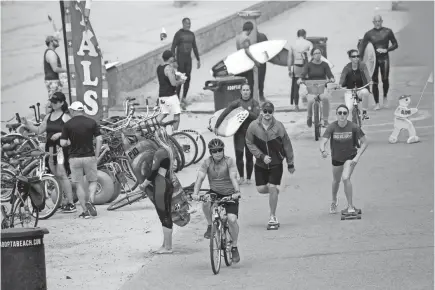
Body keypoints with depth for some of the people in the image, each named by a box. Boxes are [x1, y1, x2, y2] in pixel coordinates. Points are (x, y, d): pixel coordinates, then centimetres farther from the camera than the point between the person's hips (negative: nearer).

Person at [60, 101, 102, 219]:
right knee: (93, 181, 15)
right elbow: (99, 139, -6)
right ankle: (90, 201, -11)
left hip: (74, 158, 0)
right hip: (89, 156, 0)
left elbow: (63, 143, -7)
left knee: (79, 185, 8)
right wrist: (96, 155, 1)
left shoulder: (68, 124, -3)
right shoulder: (91, 122, 0)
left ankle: (85, 211, 5)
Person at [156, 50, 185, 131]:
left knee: (164, 113, 19)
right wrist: (180, 81, -3)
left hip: (161, 95, 8)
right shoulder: (169, 68, -16)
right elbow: (173, 83, -22)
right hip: (170, 95, -8)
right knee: (177, 114, 3)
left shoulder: (159, 67, 10)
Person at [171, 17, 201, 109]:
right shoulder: (178, 34, -7)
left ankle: (184, 98, 15)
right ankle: (177, 99, 2)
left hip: (188, 59, 6)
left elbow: (194, 47, 19)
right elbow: (173, 47, -9)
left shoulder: (191, 34, 11)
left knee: (188, 79, 4)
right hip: (180, 59, -6)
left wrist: (198, 59, 18)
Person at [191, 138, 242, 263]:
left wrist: (237, 192, -39)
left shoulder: (229, 161, -11)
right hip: (215, 192, 2)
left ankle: (234, 247, 3)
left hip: (229, 194, -2)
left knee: (232, 219, -18)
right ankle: (210, 226, -7)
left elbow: (233, 178, -22)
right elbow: (200, 178, -15)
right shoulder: (207, 162, -6)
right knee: (206, 203, -33)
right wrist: (195, 193, -32)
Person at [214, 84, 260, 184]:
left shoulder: (254, 103, 0)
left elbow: (256, 116, -13)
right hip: (239, 132, 1)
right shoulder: (237, 103, 1)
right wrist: (216, 126, -3)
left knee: (249, 156, 2)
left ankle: (248, 178, 16)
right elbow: (224, 113, 0)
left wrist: (246, 112, -23)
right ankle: (241, 177, 9)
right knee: (239, 154, -7)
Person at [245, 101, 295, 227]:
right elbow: (250, 144, -2)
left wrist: (290, 164, 2)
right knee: (261, 189, -1)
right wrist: (261, 156, -15)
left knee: (272, 188, -11)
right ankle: (275, 191, 36)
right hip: (260, 164, 2)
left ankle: (273, 216, 4)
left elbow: (287, 145, -3)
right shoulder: (253, 126, -12)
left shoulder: (278, 126, -13)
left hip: (276, 164, -2)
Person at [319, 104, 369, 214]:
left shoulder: (353, 127, -21)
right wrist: (323, 151, -50)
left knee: (345, 178, -23)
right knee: (336, 180, 20)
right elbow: (322, 142, -27)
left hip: (350, 157, -2)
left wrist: (357, 157, -20)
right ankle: (334, 201, 50)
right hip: (336, 158, 2)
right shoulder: (332, 127, -20)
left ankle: (350, 206, -10)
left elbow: (365, 142, -11)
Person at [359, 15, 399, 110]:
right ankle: (377, 103, 6)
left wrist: (386, 50, -9)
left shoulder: (388, 32, 2)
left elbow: (395, 45, 7)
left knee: (385, 79, -7)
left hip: (384, 58, 0)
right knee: (374, 81, -2)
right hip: (374, 59, 0)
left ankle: (385, 96, 23)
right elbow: (362, 47, 2)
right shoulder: (369, 34, 3)